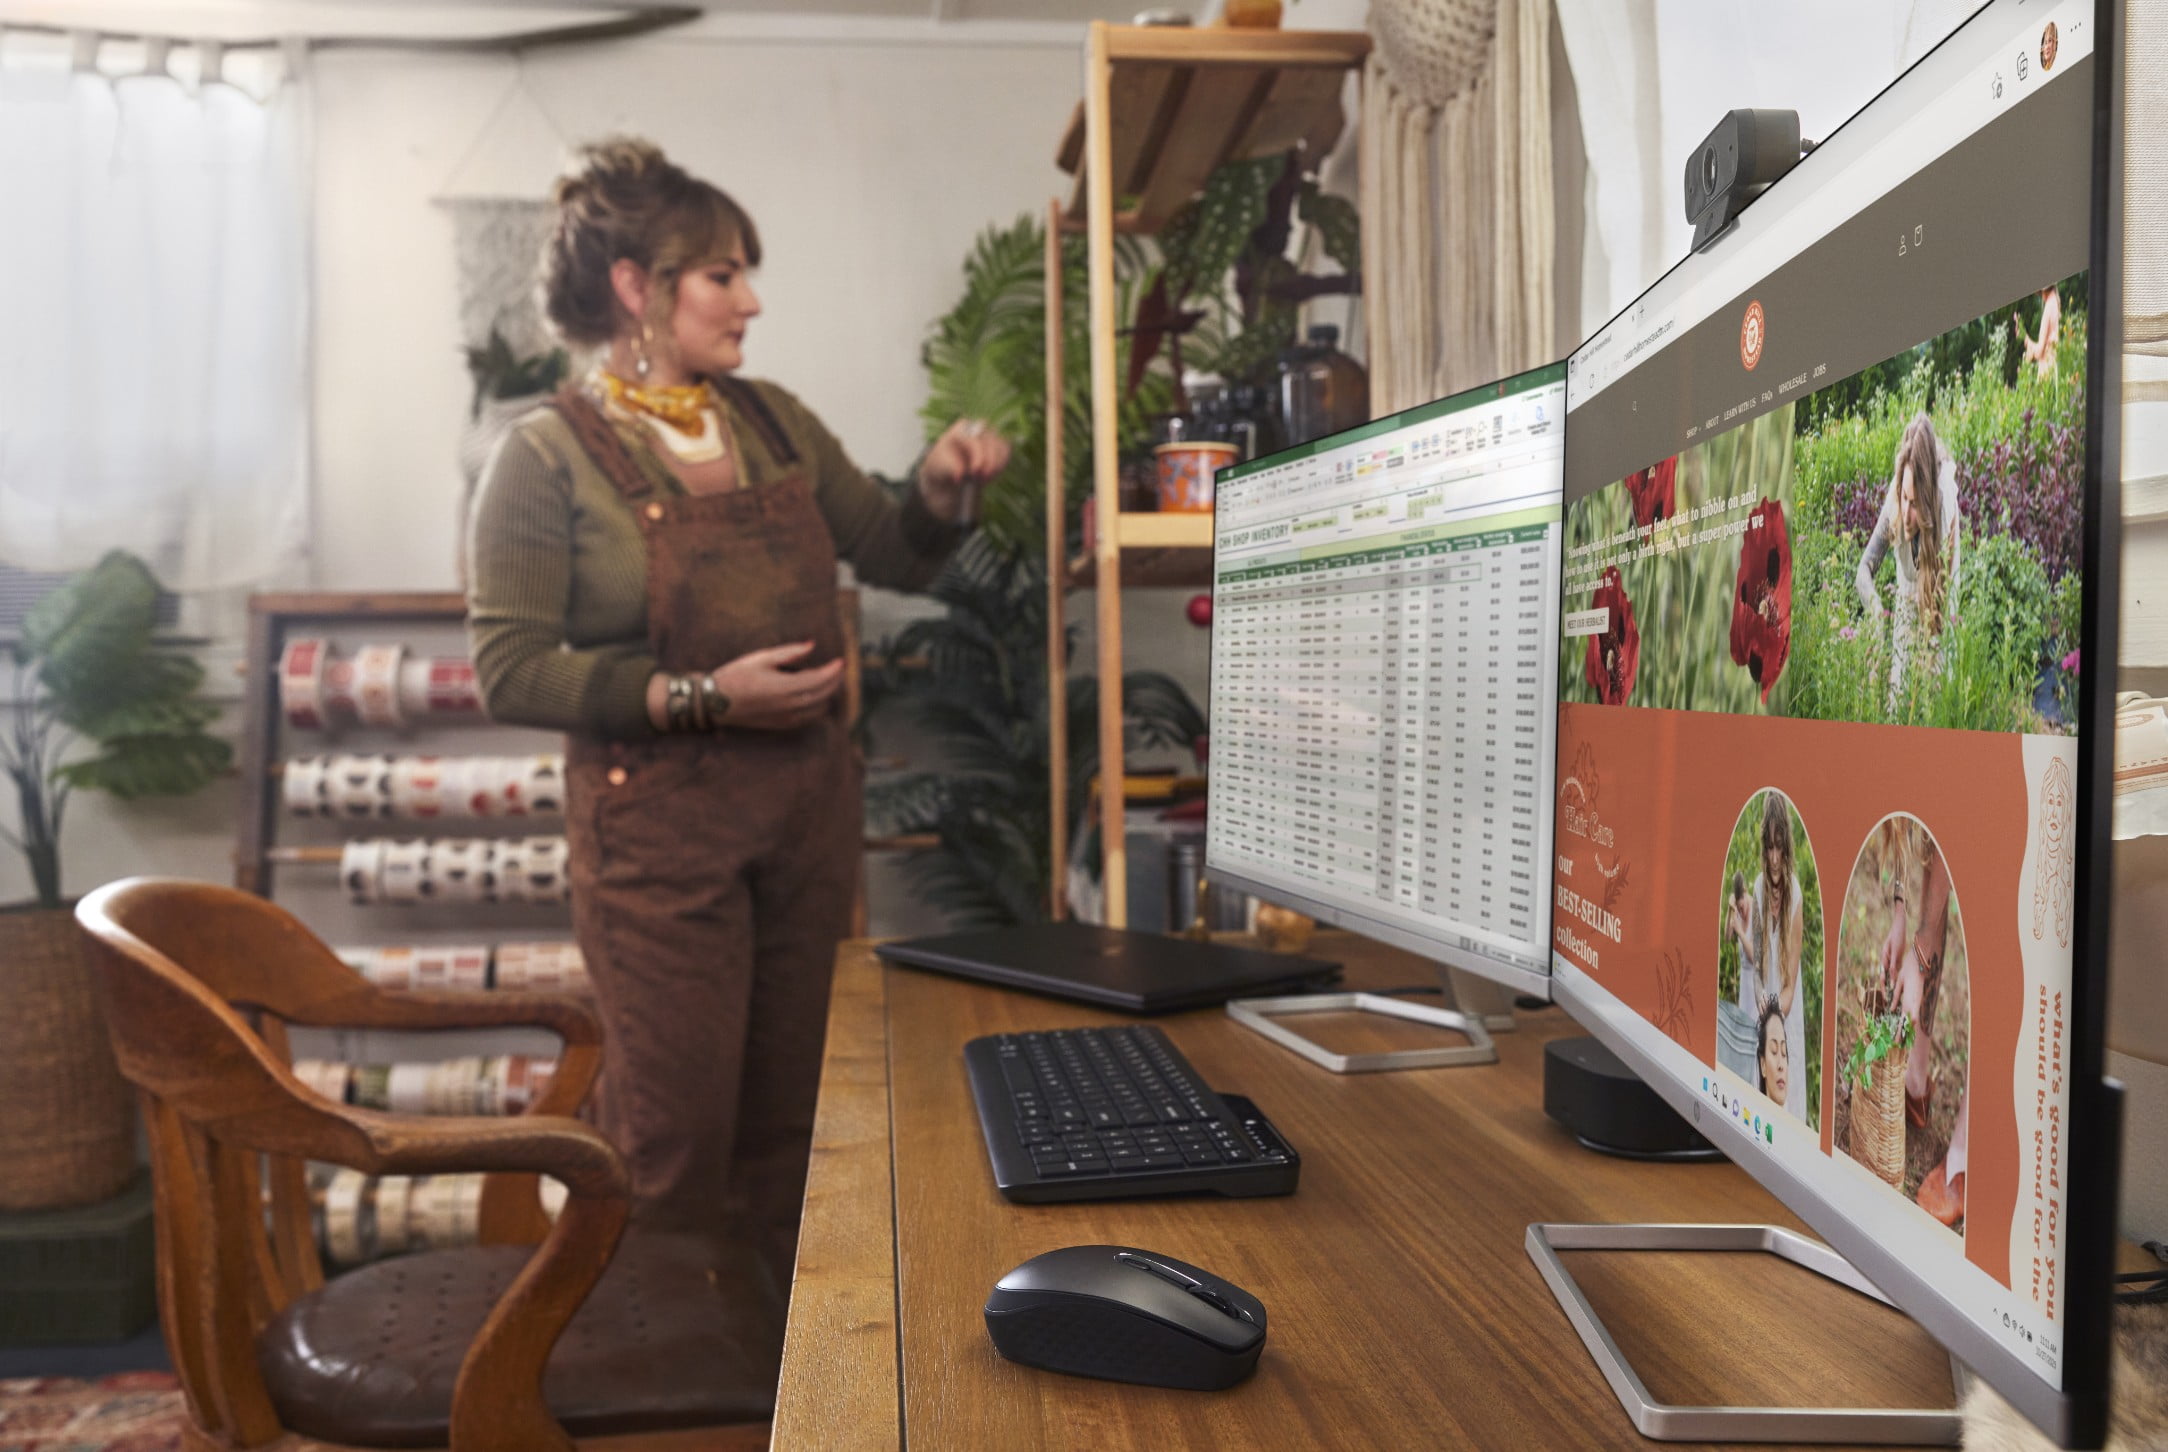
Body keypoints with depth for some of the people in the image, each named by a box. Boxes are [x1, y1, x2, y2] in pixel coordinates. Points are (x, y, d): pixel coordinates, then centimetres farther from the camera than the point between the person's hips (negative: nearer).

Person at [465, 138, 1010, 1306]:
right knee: (676, 1132, 2)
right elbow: (510, 673, -12)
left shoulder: (775, 422, 9)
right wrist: (703, 696, -19)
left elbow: (895, 556, 17)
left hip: (809, 805, 6)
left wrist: (939, 491, -4)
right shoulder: (548, 457, -8)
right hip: (660, 824, -5)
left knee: (791, 1113, 13)